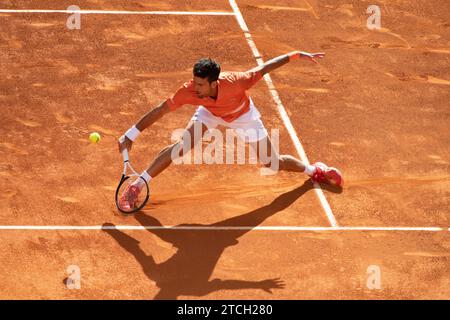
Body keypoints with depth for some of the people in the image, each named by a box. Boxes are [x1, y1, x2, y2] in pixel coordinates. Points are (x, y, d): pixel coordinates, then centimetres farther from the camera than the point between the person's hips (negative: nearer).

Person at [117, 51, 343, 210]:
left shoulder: (235, 82, -44)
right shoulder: (189, 91, -40)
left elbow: (264, 67, -30)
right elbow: (159, 111, -32)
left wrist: (297, 55, -27)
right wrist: (130, 135, -32)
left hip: (243, 116, -1)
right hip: (211, 113, 1)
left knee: (274, 164, 5)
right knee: (181, 146, -21)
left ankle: (313, 170, 36)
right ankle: (136, 186, -10)